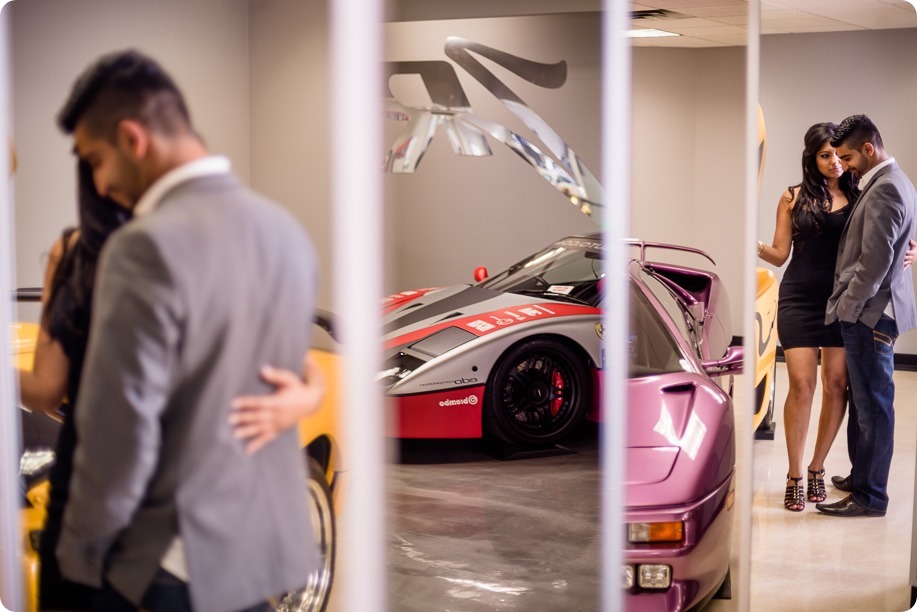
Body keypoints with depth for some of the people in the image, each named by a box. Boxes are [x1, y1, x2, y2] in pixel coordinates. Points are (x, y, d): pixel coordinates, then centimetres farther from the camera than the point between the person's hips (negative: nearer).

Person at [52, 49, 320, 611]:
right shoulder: (289, 232, 3)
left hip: (172, 561, -7)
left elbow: (121, 432, -19)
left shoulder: (149, 247, -21)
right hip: (270, 544, 7)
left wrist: (80, 550, -5)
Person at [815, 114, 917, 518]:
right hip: (876, 308, 10)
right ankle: (861, 476, 30)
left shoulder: (884, 190, -18)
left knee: (872, 404, -3)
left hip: (870, 312, -10)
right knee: (865, 399, 18)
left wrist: (847, 307, -13)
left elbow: (874, 262, -22)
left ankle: (869, 497, 3)